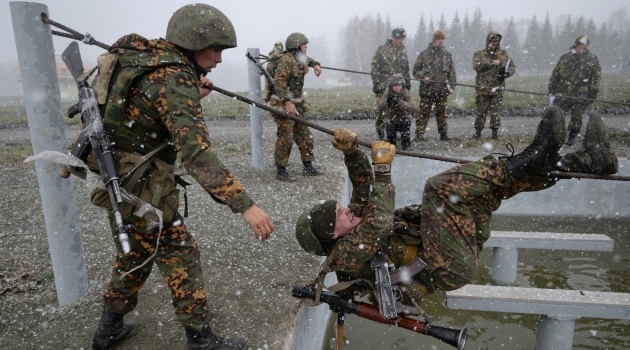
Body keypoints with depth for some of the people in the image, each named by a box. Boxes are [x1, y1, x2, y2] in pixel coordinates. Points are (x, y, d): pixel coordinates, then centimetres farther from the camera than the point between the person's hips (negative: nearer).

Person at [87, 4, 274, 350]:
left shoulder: (144, 56, 6)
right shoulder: (174, 78, -22)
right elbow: (196, 152, -33)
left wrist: (193, 97, 10)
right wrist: (245, 205, -36)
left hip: (118, 180, 9)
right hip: (140, 187, -9)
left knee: (134, 253, 24)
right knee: (180, 255, 4)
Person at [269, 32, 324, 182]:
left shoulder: (298, 59, 14)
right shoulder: (286, 60, -15)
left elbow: (305, 58, 41)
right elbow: (279, 83, -25)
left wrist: (315, 64, 21)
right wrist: (288, 102, -32)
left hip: (296, 104, 10)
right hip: (284, 104, -10)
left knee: (305, 136, 10)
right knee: (285, 138, -9)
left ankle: (308, 167, 19)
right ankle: (281, 171, -1)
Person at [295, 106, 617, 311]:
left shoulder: (356, 223, 12)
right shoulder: (347, 255, -15)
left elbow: (363, 189, 8)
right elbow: (380, 220, -29)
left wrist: (351, 151, -9)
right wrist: (382, 166, -23)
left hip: (455, 247, 10)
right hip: (452, 267, -10)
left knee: (492, 177, 7)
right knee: (440, 186, -29)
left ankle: (582, 162, 3)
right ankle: (532, 158, -16)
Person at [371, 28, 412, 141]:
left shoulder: (403, 50, 14)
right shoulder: (382, 50, -4)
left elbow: (406, 69, 22)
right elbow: (375, 68, -6)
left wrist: (408, 83, 19)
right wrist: (376, 83, -11)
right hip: (383, 86, -5)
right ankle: (380, 132, 6)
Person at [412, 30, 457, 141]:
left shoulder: (447, 55, 12)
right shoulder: (424, 54, 4)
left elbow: (452, 72, 13)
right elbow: (415, 70, 6)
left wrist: (452, 86, 4)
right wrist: (423, 77, -12)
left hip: (442, 90, 2)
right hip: (426, 89, -2)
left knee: (442, 113, 7)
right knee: (423, 113, -1)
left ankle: (443, 133, 15)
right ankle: (419, 133, 4)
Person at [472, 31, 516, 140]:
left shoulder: (504, 54, 15)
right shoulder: (479, 54, 8)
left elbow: (513, 67, 14)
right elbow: (476, 66, -11)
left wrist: (507, 72, -8)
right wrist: (493, 63, -12)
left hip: (497, 88, 2)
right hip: (482, 88, -2)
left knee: (496, 111, 2)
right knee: (481, 111, 0)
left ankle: (495, 132, 9)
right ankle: (478, 131, 9)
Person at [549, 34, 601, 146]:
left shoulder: (592, 59, 6)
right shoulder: (565, 58, 7)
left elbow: (596, 76, 3)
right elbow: (555, 74, 10)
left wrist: (593, 91, -5)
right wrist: (552, 89, 6)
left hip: (581, 95, 0)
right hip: (562, 94, 0)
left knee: (576, 117, 6)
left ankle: (572, 137, 19)